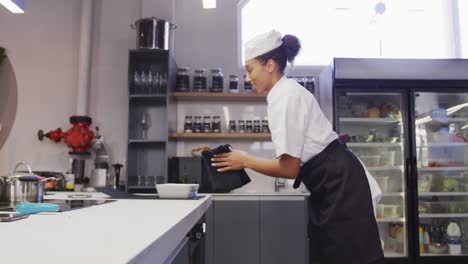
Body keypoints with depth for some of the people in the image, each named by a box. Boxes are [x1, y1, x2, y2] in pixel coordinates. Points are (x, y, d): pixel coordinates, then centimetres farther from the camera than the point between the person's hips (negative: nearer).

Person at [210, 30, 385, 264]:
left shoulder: (284, 96, -17)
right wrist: (248, 160, 10)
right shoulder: (287, 92, 12)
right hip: (334, 187, 10)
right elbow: (294, 161, 13)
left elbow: (290, 168, -18)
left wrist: (245, 161, -6)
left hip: (339, 186, -10)